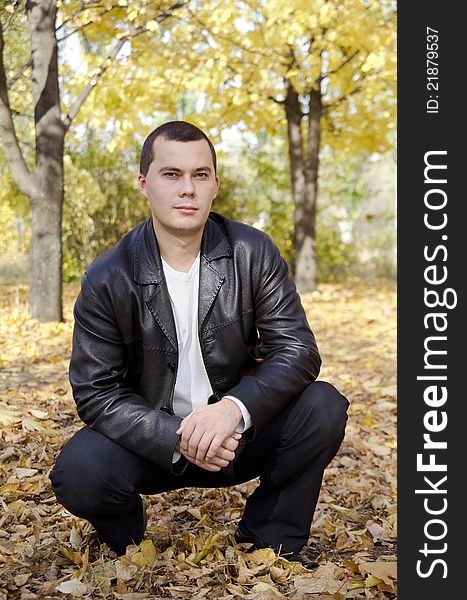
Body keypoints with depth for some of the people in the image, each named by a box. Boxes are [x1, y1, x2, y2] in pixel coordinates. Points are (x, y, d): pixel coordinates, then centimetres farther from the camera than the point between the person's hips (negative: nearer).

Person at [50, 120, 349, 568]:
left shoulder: (253, 253, -8)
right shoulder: (106, 279, -11)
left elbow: (297, 350, -12)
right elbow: (95, 392, -12)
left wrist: (235, 407, -32)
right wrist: (175, 439, -28)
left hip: (238, 433, 2)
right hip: (152, 439, -1)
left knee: (323, 406, -23)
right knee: (79, 473, -29)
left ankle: (272, 539, 1)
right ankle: (127, 539, 9)